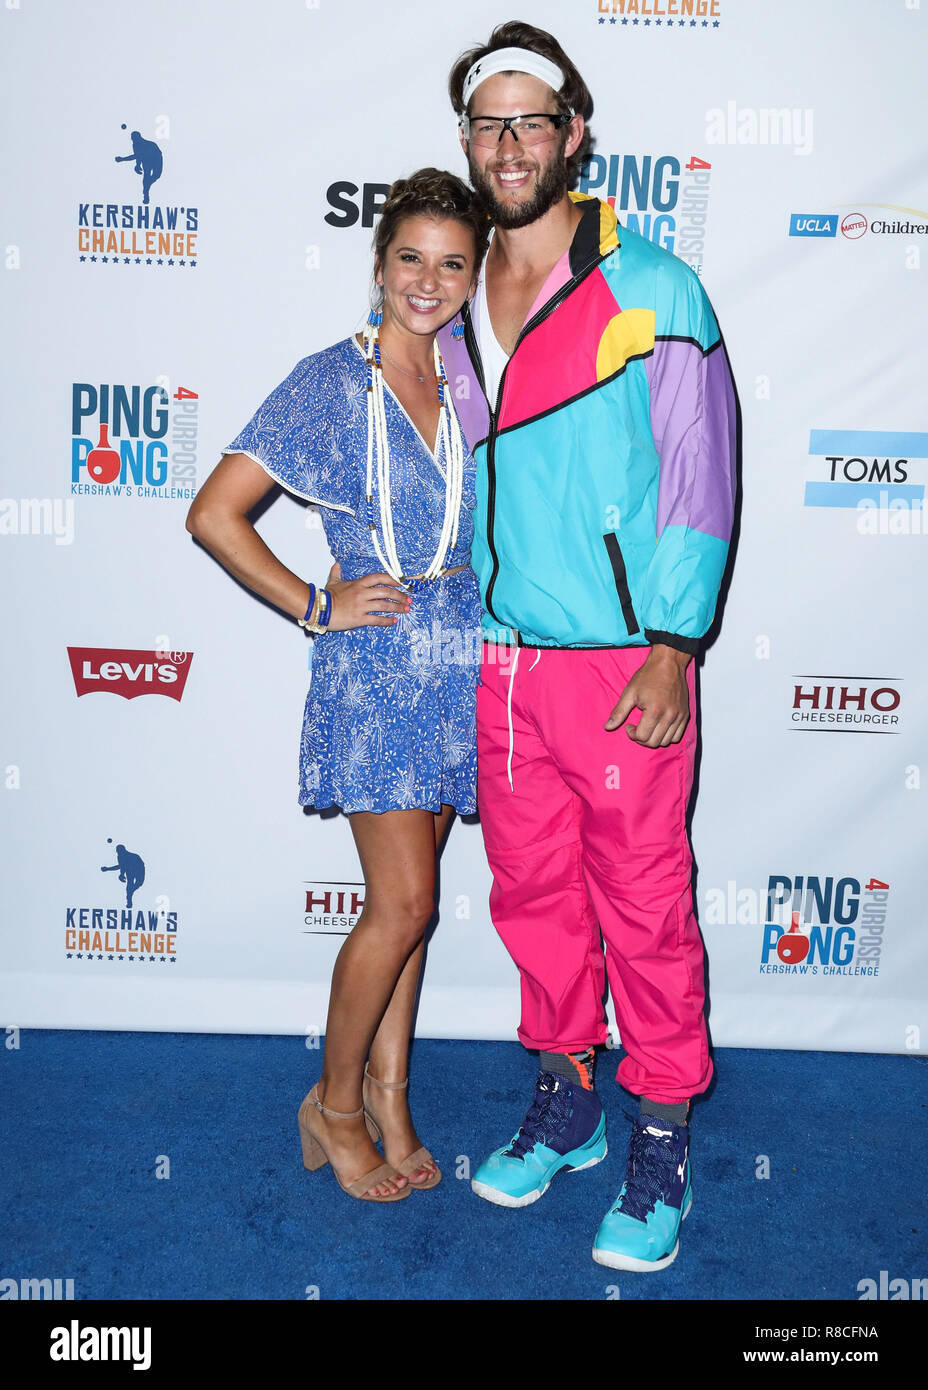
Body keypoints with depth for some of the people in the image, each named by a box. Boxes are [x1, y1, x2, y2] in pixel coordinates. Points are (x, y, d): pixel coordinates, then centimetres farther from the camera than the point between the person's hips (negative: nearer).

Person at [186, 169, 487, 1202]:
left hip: (460, 661, 5)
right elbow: (214, 514, -8)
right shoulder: (331, 381, -5)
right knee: (403, 903, -5)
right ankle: (335, 1103, 18)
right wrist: (315, 606, -8)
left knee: (407, 894, 11)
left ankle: (387, 1093, 27)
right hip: (375, 662, -5)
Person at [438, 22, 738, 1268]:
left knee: (645, 908, 4)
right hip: (501, 663, 5)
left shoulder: (654, 291, -2)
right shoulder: (458, 311, 13)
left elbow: (701, 476, -6)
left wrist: (674, 645, -13)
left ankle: (662, 1140, 24)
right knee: (533, 894, 14)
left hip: (623, 663, -5)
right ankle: (567, 1102, 35)